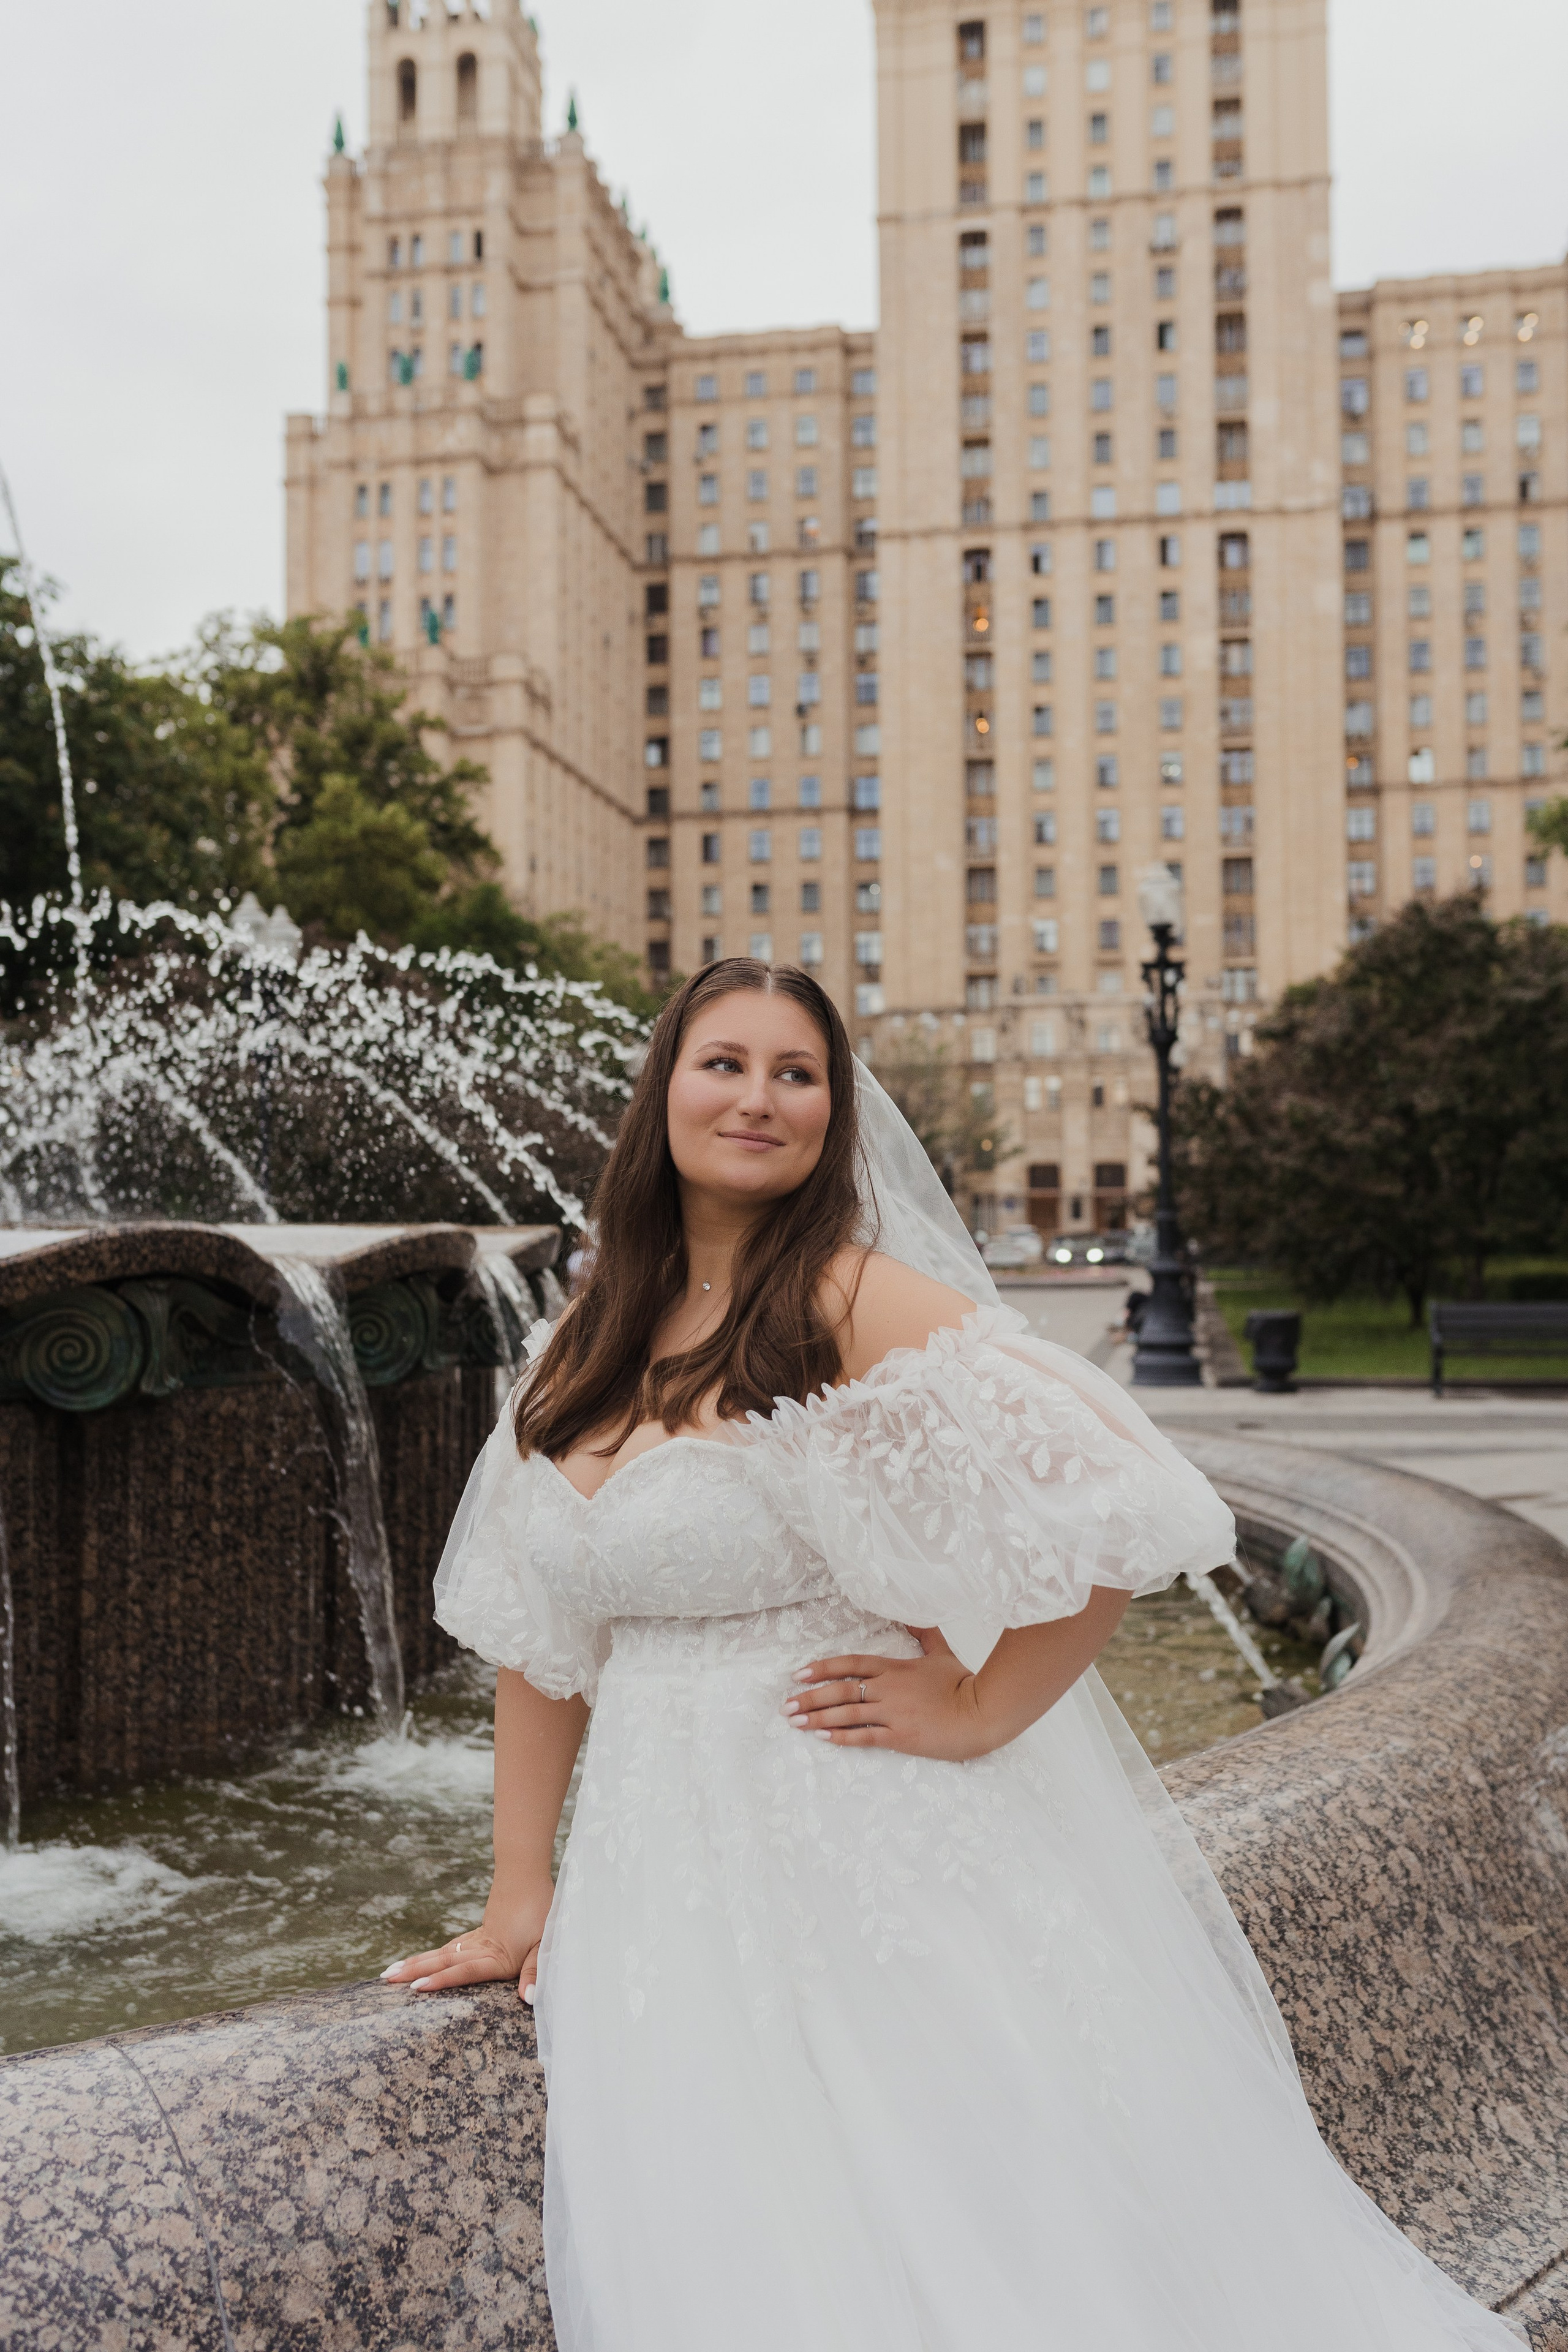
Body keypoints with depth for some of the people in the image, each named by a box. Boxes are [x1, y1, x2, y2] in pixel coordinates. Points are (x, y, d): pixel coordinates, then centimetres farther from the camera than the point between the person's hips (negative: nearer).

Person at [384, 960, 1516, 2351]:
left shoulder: (859, 1301, -11)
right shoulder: (588, 1348, 8)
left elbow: (1118, 1499, -17)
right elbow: (538, 1629, 13)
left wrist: (977, 1712, -13)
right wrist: (520, 1895, 11)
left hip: (886, 1859, -4)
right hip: (667, 1878, 5)